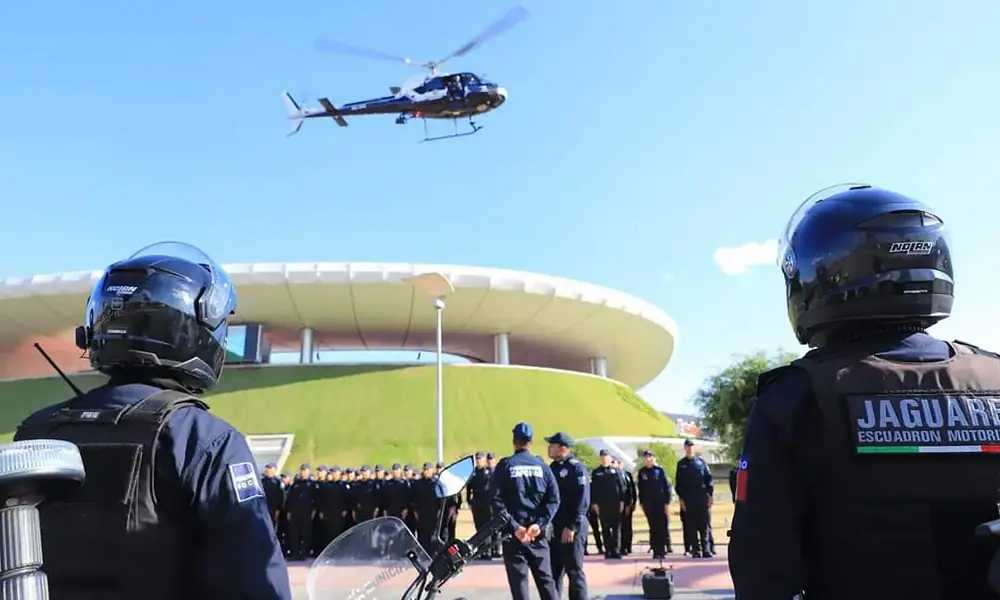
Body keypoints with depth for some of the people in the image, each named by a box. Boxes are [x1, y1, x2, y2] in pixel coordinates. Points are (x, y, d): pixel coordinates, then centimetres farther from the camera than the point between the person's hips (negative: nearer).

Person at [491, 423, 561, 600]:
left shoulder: (505, 465, -3)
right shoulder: (542, 466, 3)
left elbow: (497, 500, -12)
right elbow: (554, 499, -6)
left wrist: (514, 527, -12)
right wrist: (540, 524, -9)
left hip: (513, 533, -2)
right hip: (538, 534, 2)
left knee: (519, 582, 3)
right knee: (546, 579, 12)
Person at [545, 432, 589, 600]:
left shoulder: (576, 468, -11)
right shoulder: (553, 468, 12)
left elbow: (582, 500, -18)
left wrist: (572, 527, -21)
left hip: (572, 528, -7)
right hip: (554, 527, 8)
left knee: (574, 571, 0)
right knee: (554, 571, 12)